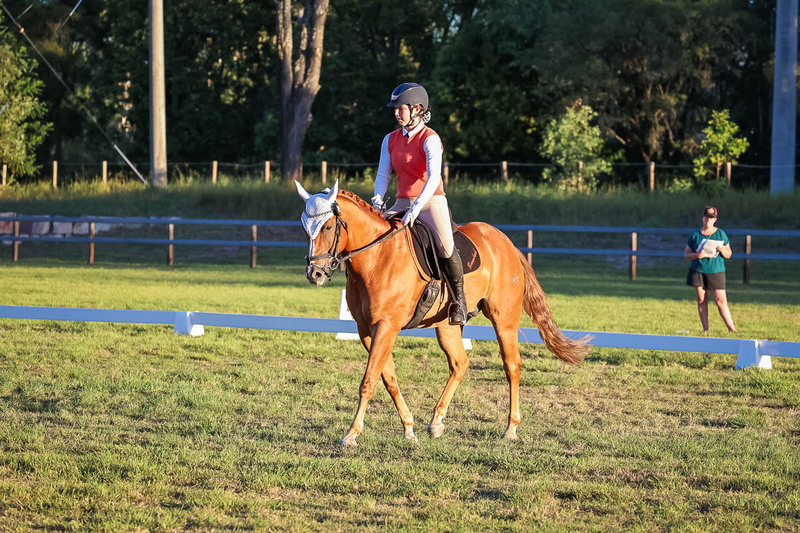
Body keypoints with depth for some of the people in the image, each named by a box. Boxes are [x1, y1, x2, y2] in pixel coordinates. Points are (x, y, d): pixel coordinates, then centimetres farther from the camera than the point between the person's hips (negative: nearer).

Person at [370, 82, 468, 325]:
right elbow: (383, 175, 9)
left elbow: (433, 178, -21)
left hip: (431, 201, -6)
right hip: (402, 203, 6)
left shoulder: (430, 139, -11)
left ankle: (459, 300, -9)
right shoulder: (391, 140, 9)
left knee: (445, 248, -27)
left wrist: (416, 209, -31)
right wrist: (378, 203, -10)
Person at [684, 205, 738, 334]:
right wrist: (696, 255, -12)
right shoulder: (695, 235, 7)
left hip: (716, 271, -2)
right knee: (701, 300, 0)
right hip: (698, 270, 2)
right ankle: (705, 329, 5)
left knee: (721, 300, -11)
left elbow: (728, 255, 8)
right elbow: (686, 254, 8)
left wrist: (722, 250, -14)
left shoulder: (721, 234, 5)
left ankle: (731, 328, -11)